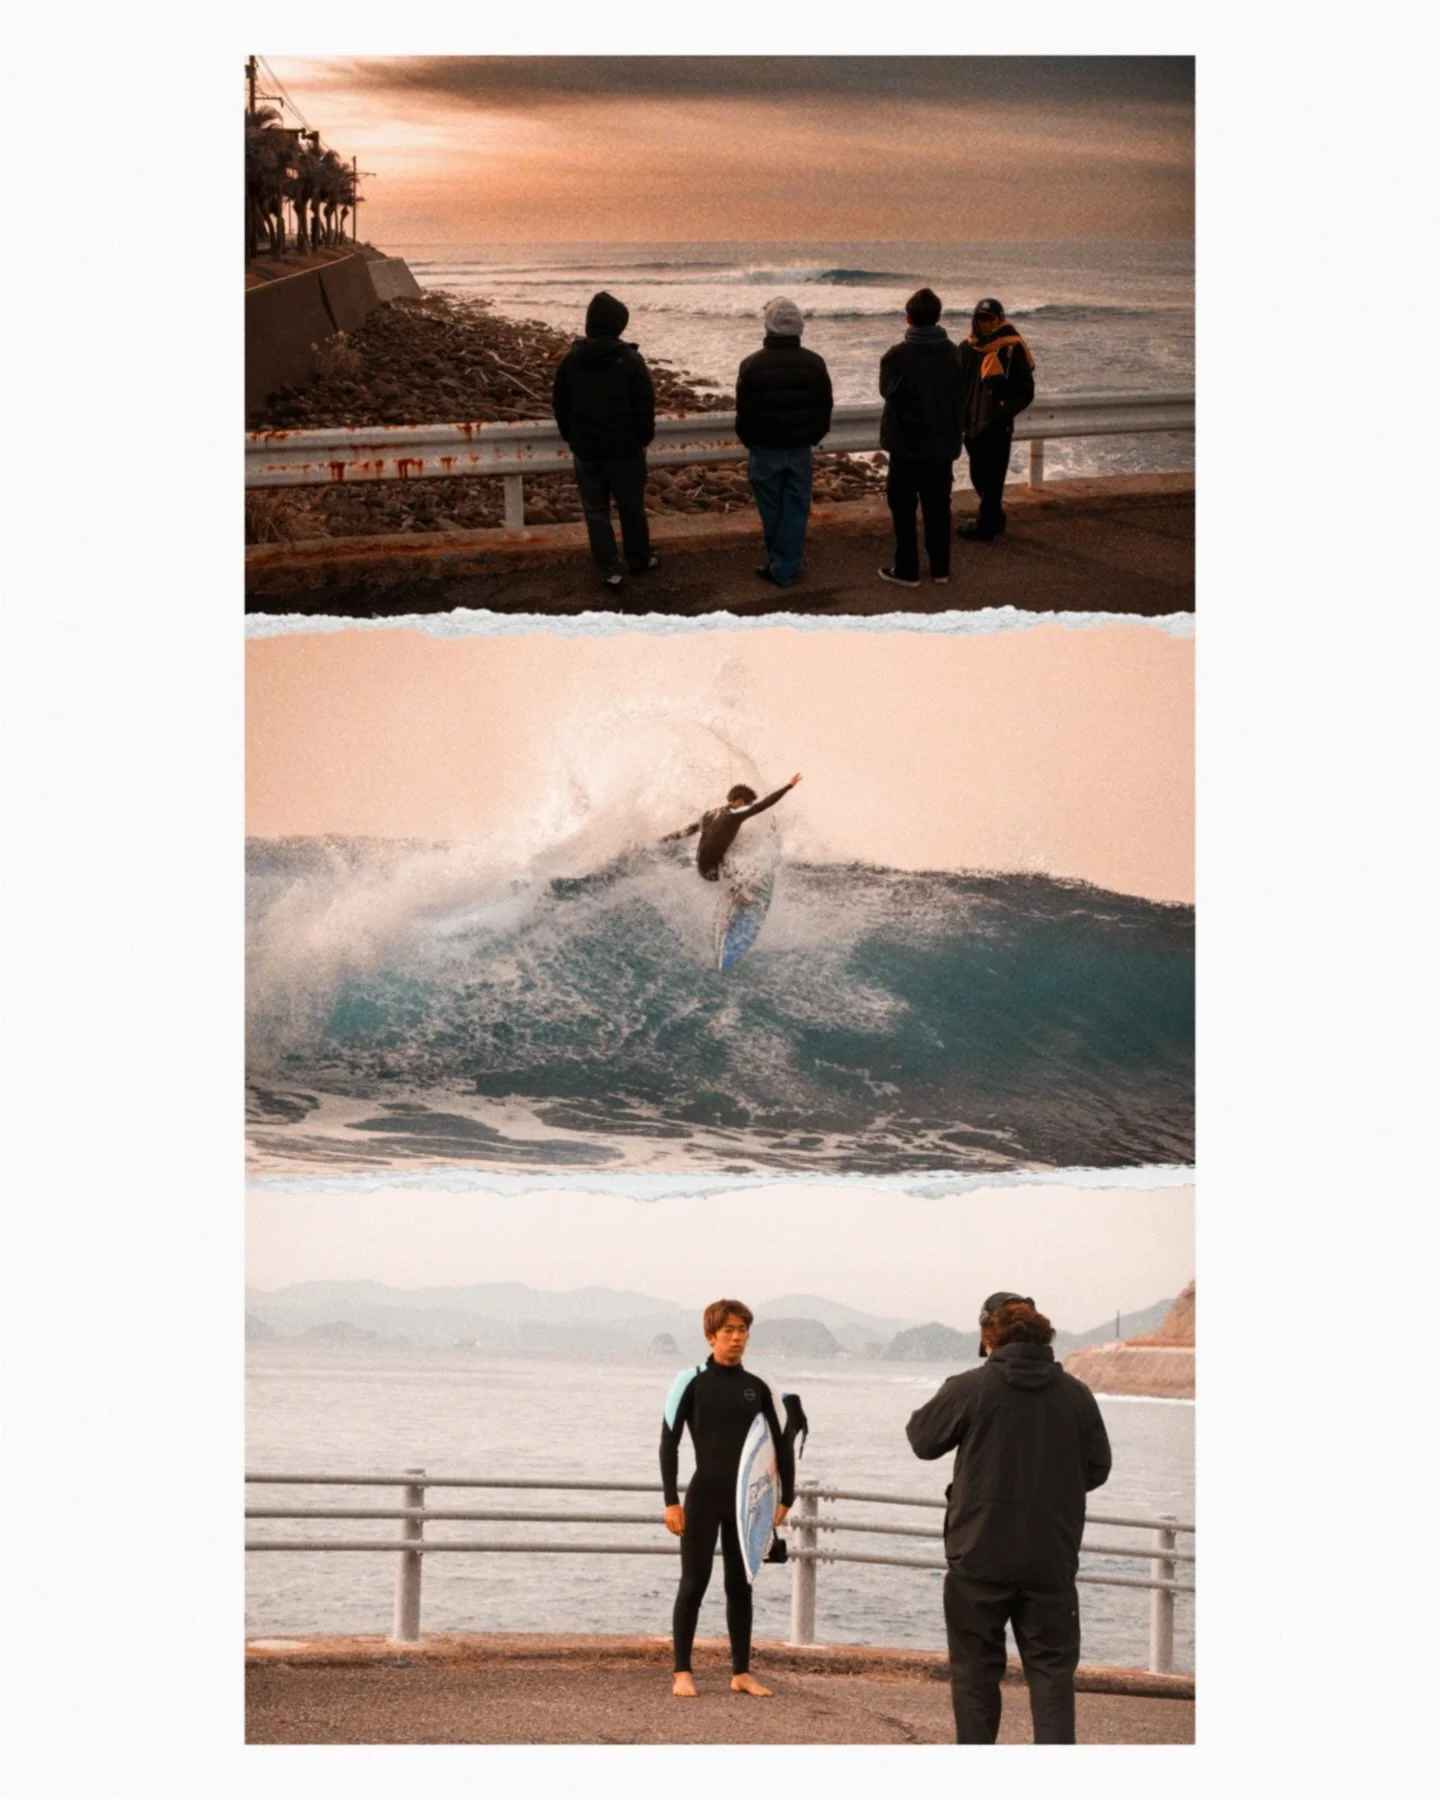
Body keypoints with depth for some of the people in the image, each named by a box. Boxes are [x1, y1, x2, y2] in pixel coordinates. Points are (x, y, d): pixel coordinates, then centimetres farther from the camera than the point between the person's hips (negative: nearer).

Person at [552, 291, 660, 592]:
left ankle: (610, 570, 7)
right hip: (624, 449, -2)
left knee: (595, 510, 9)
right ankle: (639, 559, 30)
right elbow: (645, 405, -10)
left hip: (585, 450, 2)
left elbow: (560, 405, 4)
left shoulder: (571, 360, -4)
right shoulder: (630, 360, -14)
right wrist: (644, 438, 6)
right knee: (631, 506, 15)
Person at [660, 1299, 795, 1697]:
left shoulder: (757, 1388, 6)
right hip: (703, 1499, -3)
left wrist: (785, 1499, 5)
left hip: (745, 1500, 3)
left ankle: (741, 1673, 13)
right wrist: (671, 1501, -12)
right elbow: (669, 1443, -5)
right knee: (694, 1584, -1)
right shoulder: (691, 1383, -4)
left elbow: (782, 1444, 12)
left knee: (740, 1587, 7)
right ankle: (682, 1672, 3)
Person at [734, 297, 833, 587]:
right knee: (795, 509, 7)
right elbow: (825, 408, 4)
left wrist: (749, 442, 12)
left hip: (766, 450, -2)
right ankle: (786, 568, 7)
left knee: (771, 509, 11)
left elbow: (744, 413, -6)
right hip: (800, 450, 2)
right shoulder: (814, 364, -4)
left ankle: (778, 564, 20)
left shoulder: (753, 365, -12)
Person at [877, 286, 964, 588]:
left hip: (908, 443, -4)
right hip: (943, 442, 4)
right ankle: (940, 568, 16)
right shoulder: (951, 353, -2)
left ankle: (907, 570, 4)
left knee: (904, 508, 4)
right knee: (938, 507, 12)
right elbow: (957, 394, 7)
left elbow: (887, 390, -1)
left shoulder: (897, 356, -17)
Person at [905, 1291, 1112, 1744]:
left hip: (981, 1558, -2)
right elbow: (1097, 1468, 7)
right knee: (1052, 1669, 6)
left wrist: (945, 1402, 20)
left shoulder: (969, 1388, -11)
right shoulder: (1075, 1393, -1)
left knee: (976, 1668, 11)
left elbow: (923, 1439, 1)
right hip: (1052, 1558, 2)